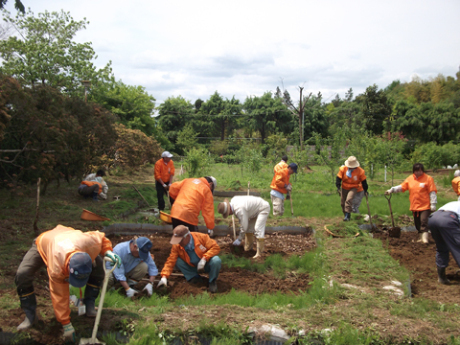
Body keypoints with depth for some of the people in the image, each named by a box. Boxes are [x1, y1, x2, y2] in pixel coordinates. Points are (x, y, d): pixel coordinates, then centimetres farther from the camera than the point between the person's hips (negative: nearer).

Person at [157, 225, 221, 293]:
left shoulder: (202, 237, -21)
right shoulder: (176, 246, -14)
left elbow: (216, 247, -21)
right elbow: (170, 261, -17)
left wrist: (204, 258, -32)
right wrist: (164, 277, -30)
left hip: (206, 264, -3)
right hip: (193, 267, 3)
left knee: (216, 260, -36)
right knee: (177, 260, -20)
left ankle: (212, 281, -6)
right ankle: (195, 277, -2)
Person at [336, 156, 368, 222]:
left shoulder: (360, 171, -13)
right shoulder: (343, 169, -13)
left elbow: (363, 181, -1)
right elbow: (338, 178, -7)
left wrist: (365, 190, 3)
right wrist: (338, 187, -17)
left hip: (354, 188, -3)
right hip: (344, 188, 3)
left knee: (349, 199, -27)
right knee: (342, 202, 7)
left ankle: (347, 215, -23)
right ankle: (346, 216, 26)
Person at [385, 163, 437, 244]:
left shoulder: (428, 178, -4)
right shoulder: (410, 179, 8)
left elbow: (432, 192, -6)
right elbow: (401, 187, 6)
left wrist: (433, 204, -11)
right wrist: (391, 190, -7)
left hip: (425, 206, -5)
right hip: (414, 206, 5)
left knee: (424, 221, -15)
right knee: (417, 223, 11)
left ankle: (425, 238, -12)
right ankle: (421, 238, 23)